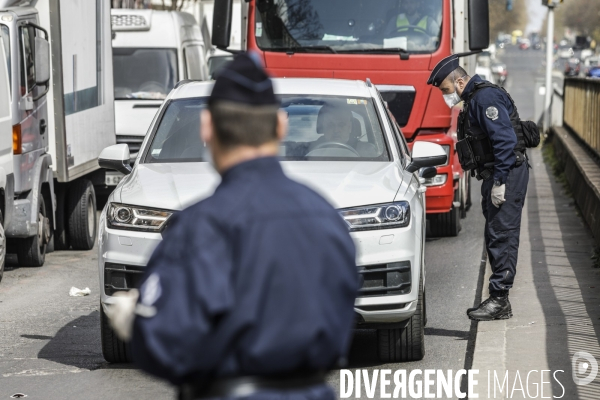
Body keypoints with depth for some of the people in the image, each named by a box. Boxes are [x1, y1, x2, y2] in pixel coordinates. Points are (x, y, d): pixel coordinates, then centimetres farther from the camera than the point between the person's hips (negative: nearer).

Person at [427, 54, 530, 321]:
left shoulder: (486, 97, -15)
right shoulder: (474, 99, 18)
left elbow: (505, 140, -22)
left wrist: (499, 182, -23)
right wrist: (493, 181, 17)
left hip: (507, 175, -11)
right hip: (495, 177, 11)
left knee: (500, 236, -10)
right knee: (496, 237, 10)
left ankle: (499, 299, -10)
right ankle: (499, 301, 13)